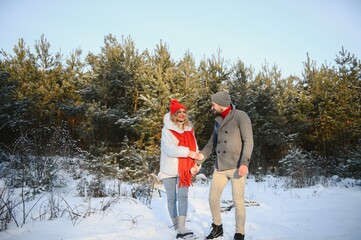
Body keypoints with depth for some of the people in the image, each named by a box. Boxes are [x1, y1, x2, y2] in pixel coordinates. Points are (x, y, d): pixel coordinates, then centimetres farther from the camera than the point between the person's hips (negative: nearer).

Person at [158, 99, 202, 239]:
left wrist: (195, 164, -8)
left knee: (183, 196, -9)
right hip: (169, 169, -3)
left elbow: (194, 148, 8)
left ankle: (182, 229, -14)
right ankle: (176, 224, 22)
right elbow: (170, 149, -18)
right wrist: (188, 153, -20)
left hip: (184, 169, 3)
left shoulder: (189, 130, 10)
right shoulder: (167, 130, -5)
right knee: (172, 198, 7)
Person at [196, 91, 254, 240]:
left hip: (236, 167, -6)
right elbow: (212, 143, 20)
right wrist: (198, 161, 15)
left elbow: (248, 141, -14)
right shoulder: (218, 121, 15)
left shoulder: (240, 116, -6)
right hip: (220, 167, 7)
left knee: (238, 201, -2)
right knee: (213, 198, 9)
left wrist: (244, 163, -25)